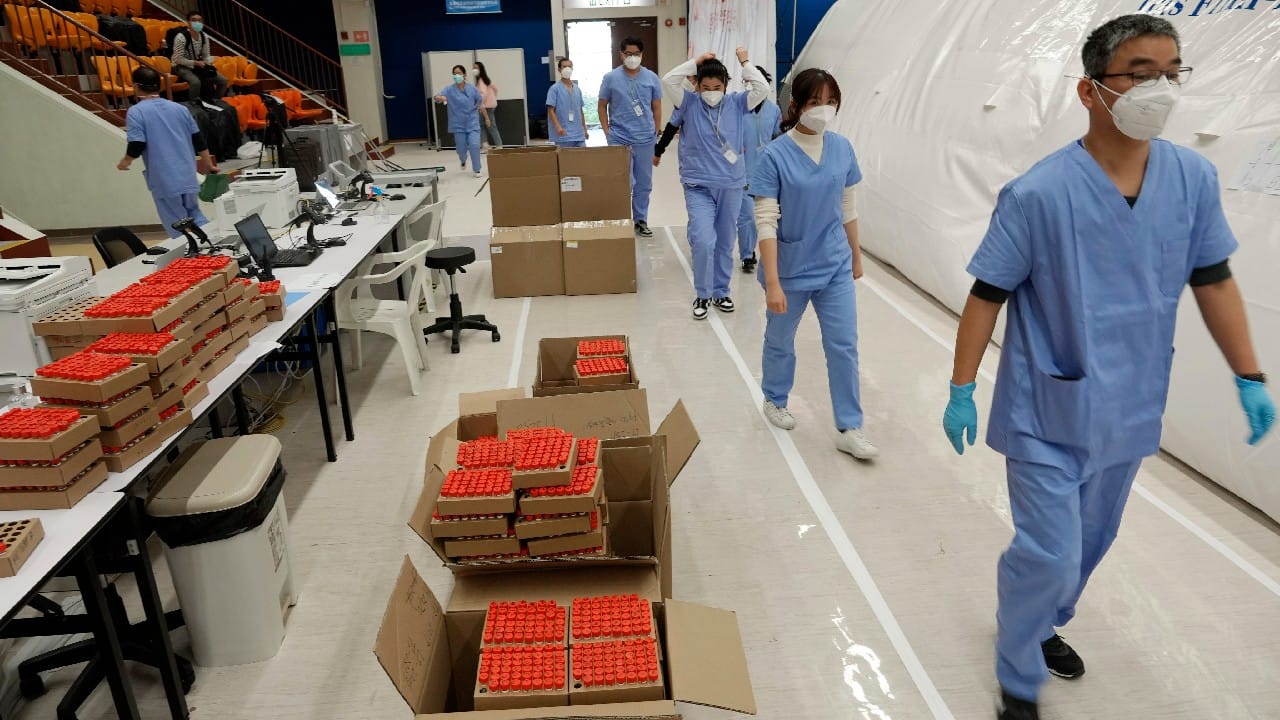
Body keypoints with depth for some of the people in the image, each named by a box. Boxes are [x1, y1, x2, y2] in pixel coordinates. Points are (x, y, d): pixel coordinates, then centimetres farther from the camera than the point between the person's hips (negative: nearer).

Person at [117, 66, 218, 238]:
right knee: (195, 216, 20)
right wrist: (209, 165, 26)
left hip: (164, 181, -5)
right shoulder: (179, 108, 9)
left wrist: (125, 162, 8)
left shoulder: (136, 112, -6)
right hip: (188, 176, 5)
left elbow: (136, 147, -13)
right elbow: (199, 140, 12)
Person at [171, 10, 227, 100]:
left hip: (198, 65, 6)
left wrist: (207, 63, -14)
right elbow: (178, 59, -19)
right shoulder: (181, 37, -19)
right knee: (196, 82, -36)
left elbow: (206, 55, 8)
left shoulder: (204, 37, -1)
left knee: (223, 80, -8)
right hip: (182, 67, -6)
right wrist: (196, 63, -26)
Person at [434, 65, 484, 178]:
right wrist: (440, 98, -43)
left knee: (474, 146, -14)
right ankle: (463, 161, 45)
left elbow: (481, 101, 12)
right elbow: (436, 97, -23)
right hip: (459, 125, 0)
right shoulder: (449, 90, -9)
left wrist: (476, 109, 4)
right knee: (461, 149, 10)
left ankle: (477, 170, 1)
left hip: (472, 124, 0)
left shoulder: (472, 89, -5)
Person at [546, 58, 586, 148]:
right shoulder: (555, 89, -3)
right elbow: (551, 110, -9)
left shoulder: (577, 89, 14)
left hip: (579, 135, 6)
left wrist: (585, 129, 16)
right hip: (563, 135, -5)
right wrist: (558, 126, -23)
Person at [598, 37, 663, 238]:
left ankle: (641, 221, 23)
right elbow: (602, 106, 6)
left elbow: (657, 108, 10)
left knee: (644, 184, 10)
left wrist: (657, 133, 7)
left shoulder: (652, 78, 4)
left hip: (646, 140, 3)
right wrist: (607, 132, -1)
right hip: (620, 140, -2)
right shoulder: (610, 78, 0)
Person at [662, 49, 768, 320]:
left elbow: (762, 88, -8)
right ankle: (702, 295, 4)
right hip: (698, 186, -2)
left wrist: (745, 62, -2)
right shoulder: (690, 103, 0)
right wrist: (696, 61, -10)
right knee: (703, 241, -15)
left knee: (725, 244, 13)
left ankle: (721, 293, 29)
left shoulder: (737, 103, 3)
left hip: (731, 185, 3)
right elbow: (669, 80, -12)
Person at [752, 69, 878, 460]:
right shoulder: (775, 156, -18)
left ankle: (850, 429, 15)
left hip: (835, 267, 4)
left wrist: (856, 256, 15)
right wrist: (772, 283, -22)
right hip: (791, 269, -3)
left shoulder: (842, 148, -3)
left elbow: (848, 208, 8)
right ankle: (775, 400, 42)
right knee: (780, 341, 17)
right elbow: (766, 223, -19)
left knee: (844, 346, 4)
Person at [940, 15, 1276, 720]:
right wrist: (960, 390, -9)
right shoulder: (1038, 194, -19)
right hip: (1049, 413, -5)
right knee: (1048, 554, -1)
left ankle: (1040, 626, 49)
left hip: (1129, 411, 6)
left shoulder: (1193, 178, -5)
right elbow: (988, 294, -12)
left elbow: (1213, 281, 6)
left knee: (1089, 542, 22)